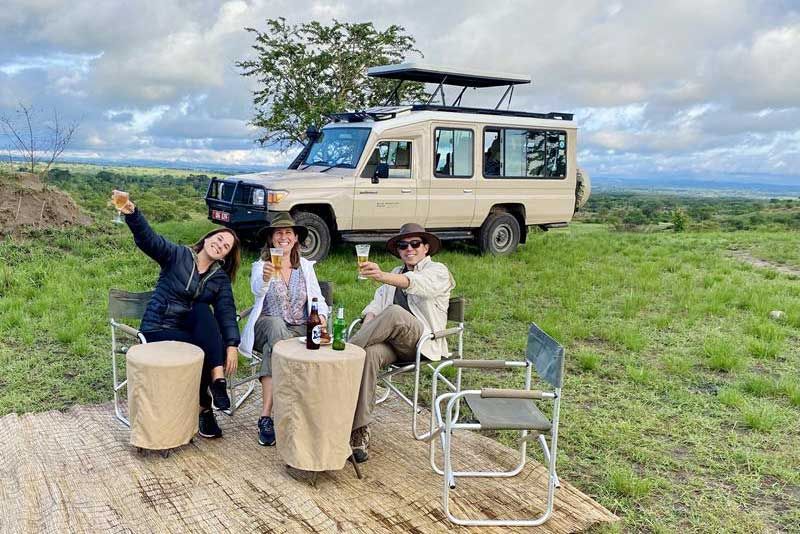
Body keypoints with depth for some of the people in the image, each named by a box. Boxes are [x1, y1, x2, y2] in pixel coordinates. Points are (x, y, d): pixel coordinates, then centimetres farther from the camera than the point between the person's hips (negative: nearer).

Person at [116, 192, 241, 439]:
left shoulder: (221, 278, 6)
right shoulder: (177, 256, -2)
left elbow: (227, 313, -7)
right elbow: (148, 238, -18)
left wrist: (231, 345, -23)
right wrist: (132, 213, -39)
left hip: (190, 329, 3)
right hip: (158, 329, -3)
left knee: (203, 310, -31)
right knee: (205, 349, -30)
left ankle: (218, 380, -36)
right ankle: (205, 408, -10)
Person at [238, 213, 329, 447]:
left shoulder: (306, 267, 14)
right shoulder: (260, 266, 4)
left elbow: (318, 299, 8)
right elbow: (257, 290, -18)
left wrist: (321, 316, -15)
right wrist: (265, 278, -43)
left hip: (300, 329, 2)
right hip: (267, 328, -2)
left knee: (272, 350, -32)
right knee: (276, 324, -37)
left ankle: (266, 416, -33)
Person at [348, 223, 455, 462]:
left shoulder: (438, 271, 6)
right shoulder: (394, 275, 30)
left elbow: (418, 283, -19)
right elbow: (377, 304, 16)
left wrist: (381, 276, -38)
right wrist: (369, 326, -8)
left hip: (422, 341, -5)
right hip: (393, 343, 5)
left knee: (394, 313, -37)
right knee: (370, 353, -31)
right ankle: (359, 432, -32)